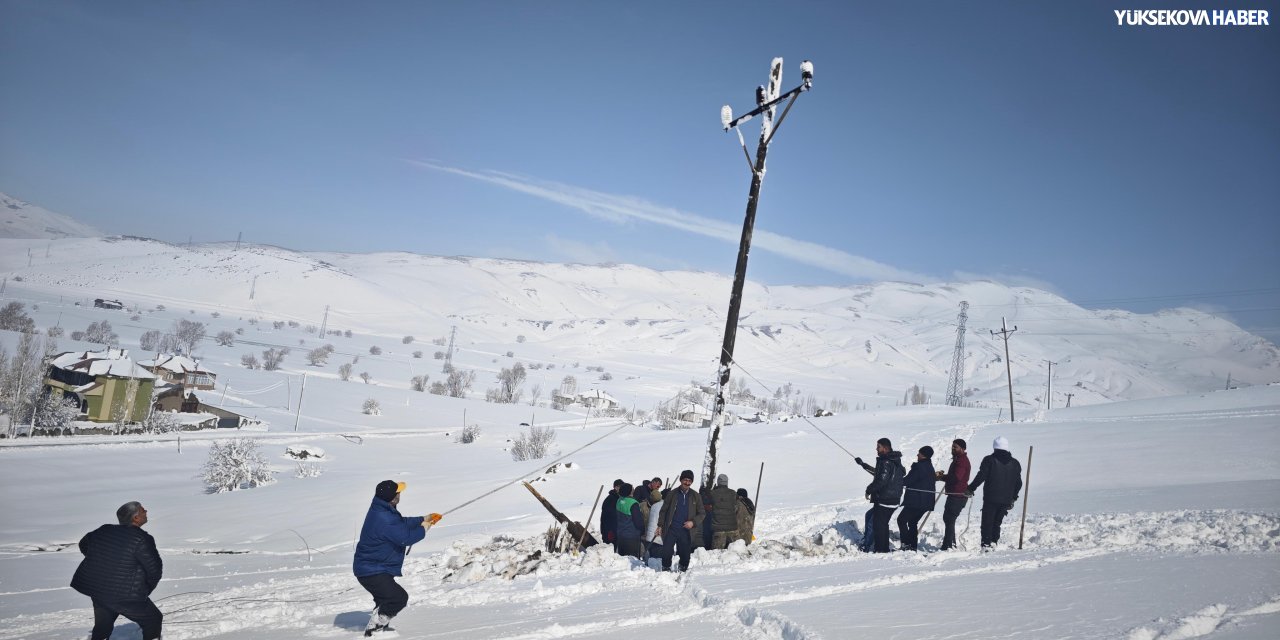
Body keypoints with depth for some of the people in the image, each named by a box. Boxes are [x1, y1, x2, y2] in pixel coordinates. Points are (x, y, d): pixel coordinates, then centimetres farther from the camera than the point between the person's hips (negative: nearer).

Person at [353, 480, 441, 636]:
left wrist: (423, 519, 10)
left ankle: (380, 626, 41)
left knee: (385, 598, 27)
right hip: (372, 572, -11)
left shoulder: (382, 510, 3)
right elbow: (405, 537, -25)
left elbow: (402, 522, 17)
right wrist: (423, 529, -9)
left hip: (369, 568, 11)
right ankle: (373, 629, -4)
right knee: (399, 597, -12)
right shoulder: (384, 520, -30)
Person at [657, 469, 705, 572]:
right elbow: (664, 510, 8)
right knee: (667, 551, -5)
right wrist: (660, 525, 2)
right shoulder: (672, 494, 4)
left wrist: (693, 522, -8)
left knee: (685, 553, 6)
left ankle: (683, 569, 25)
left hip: (686, 530, 1)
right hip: (671, 529, -1)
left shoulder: (696, 496, 6)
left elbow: (701, 513, 8)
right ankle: (666, 568, 13)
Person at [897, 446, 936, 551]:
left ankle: (907, 544, -11)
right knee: (912, 522, 17)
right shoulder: (930, 467, 14)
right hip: (926, 502, 10)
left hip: (916, 501, -9)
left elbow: (908, 481, -17)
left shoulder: (920, 467, -17)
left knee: (902, 519, -4)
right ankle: (913, 546, 17)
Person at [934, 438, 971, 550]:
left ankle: (948, 546, -10)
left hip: (958, 495, -11)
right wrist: (943, 476, 6)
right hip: (955, 494, 11)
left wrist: (942, 477, -14)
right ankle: (951, 544, 26)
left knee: (949, 520, -10)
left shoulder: (962, 460, -15)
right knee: (947, 518, 17)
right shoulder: (958, 459, 19)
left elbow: (956, 477, -26)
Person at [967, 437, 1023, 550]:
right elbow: (1018, 483, 15)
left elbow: (980, 477, -11)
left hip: (991, 499, -4)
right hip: (1006, 500, 4)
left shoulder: (989, 460, -5)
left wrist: (970, 489, -3)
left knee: (987, 522, 0)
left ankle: (986, 544, -8)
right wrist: (1013, 498, 25)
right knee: (997, 522, 14)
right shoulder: (1015, 463, 10)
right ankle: (994, 542, 5)